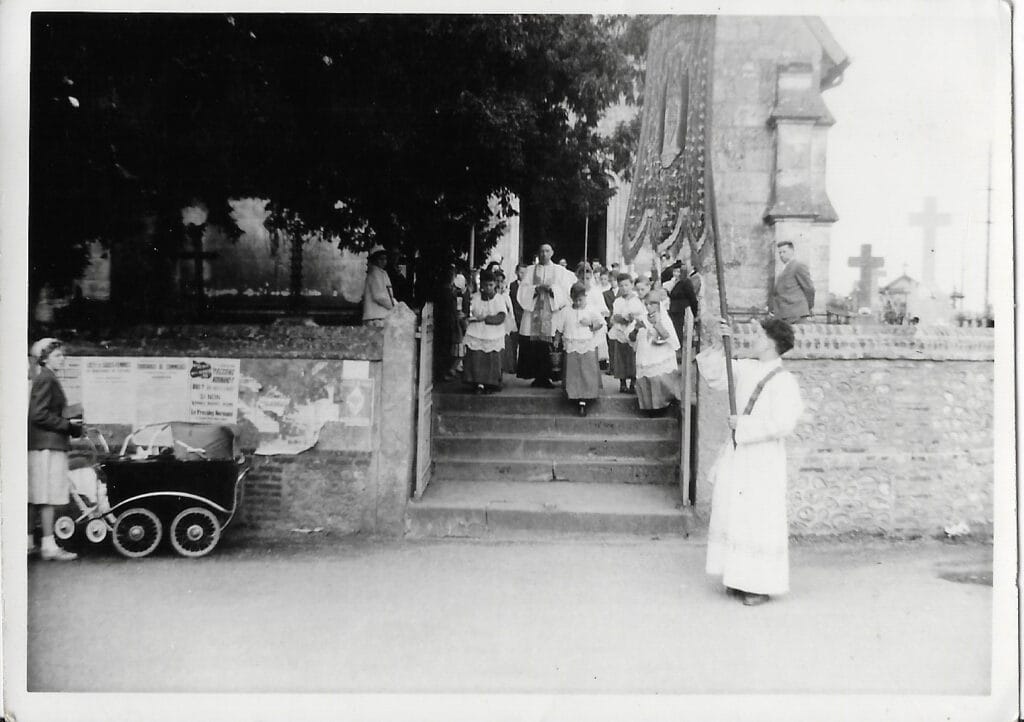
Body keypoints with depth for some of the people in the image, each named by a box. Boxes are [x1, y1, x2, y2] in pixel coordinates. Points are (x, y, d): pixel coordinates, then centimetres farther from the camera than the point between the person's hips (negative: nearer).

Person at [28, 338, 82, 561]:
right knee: (48, 497, -8)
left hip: (42, 445, 10)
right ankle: (49, 547, -6)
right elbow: (39, 415, -19)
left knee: (35, 497, 13)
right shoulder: (45, 379, -12)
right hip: (47, 445, -10)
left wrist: (70, 422, 11)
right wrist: (66, 423, -14)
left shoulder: (46, 379, 18)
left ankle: (28, 542, 19)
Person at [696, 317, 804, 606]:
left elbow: (782, 424, -21)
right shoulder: (746, 368, 6)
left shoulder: (784, 382, -14)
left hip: (762, 461, -7)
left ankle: (762, 585, 11)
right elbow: (713, 374, 14)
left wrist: (743, 424, -15)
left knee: (759, 521, -1)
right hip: (736, 454, 7)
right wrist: (721, 344, 2)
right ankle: (740, 579, 24)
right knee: (730, 515, 12)